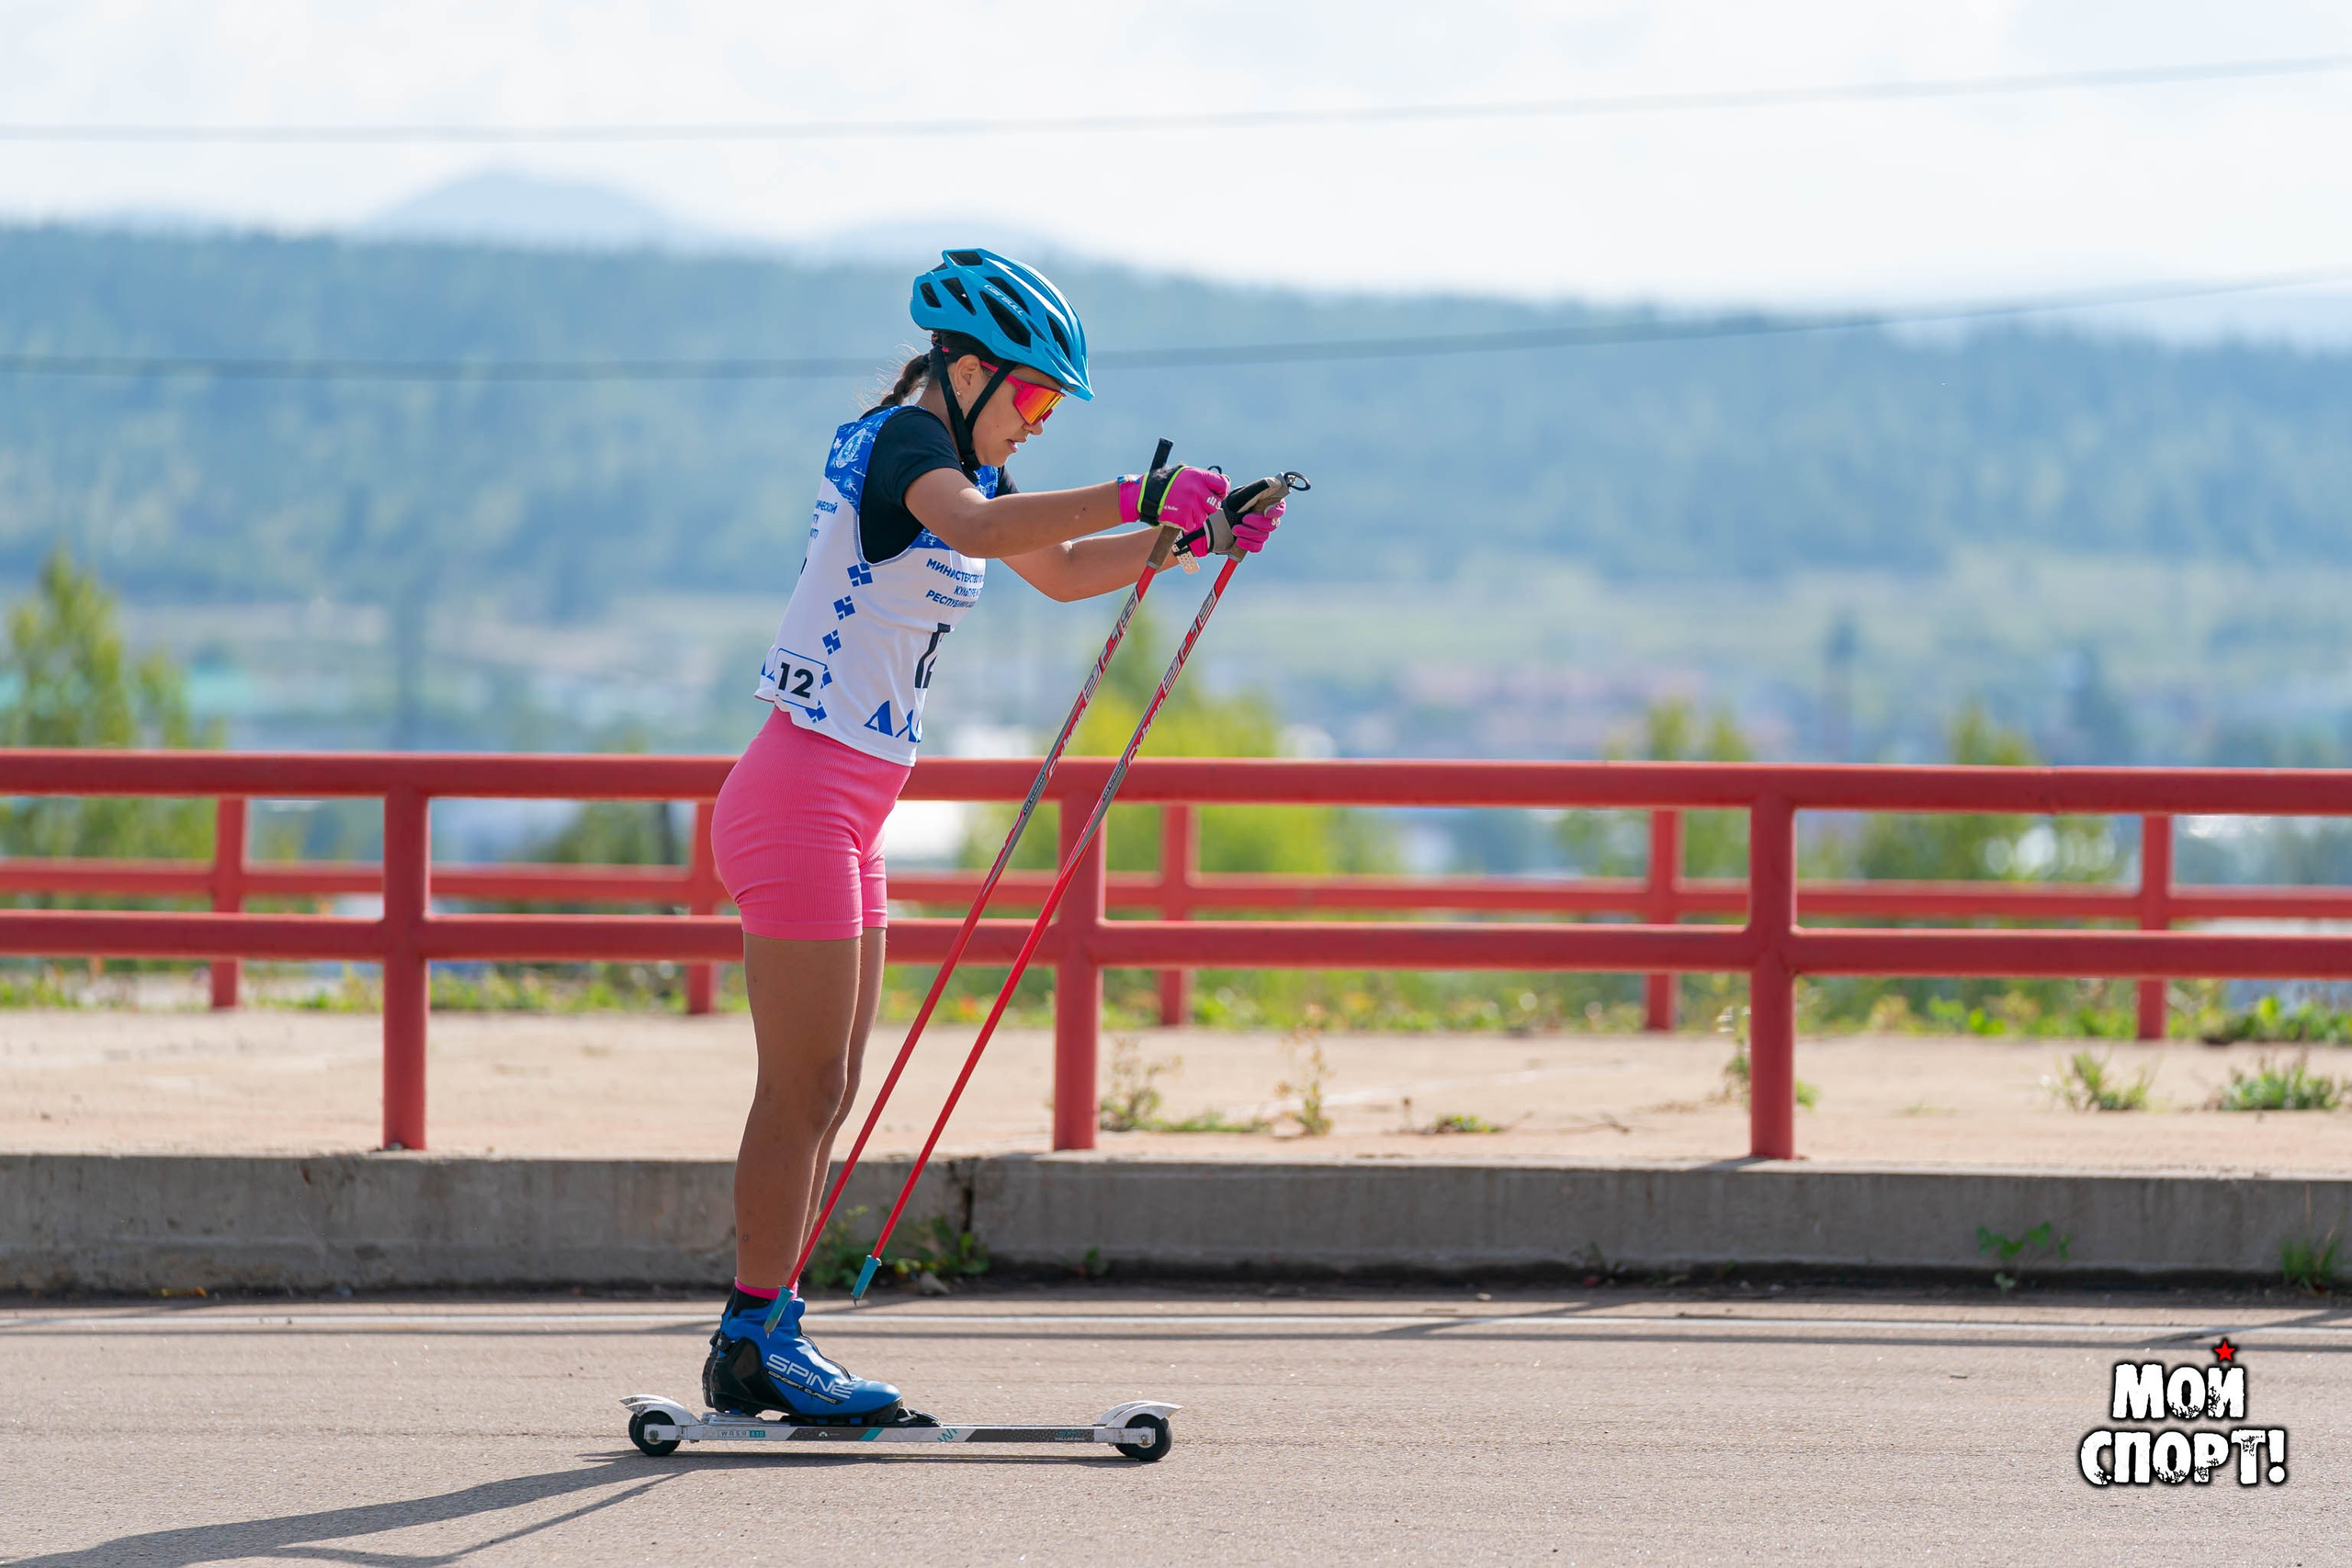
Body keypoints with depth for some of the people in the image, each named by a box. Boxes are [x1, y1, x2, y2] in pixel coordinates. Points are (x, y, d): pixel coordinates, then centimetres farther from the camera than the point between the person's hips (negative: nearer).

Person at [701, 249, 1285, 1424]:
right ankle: (758, 1339, -4)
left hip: (846, 818, 10)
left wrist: (1191, 536, 18)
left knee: (827, 1093, 11)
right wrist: (1133, 498, -40)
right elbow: (974, 528, -36)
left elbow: (1059, 570, 31)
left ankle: (761, 1341, 14)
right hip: (800, 800, -10)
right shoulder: (903, 443, -13)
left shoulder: (960, 459, 16)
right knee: (802, 1089, -7)